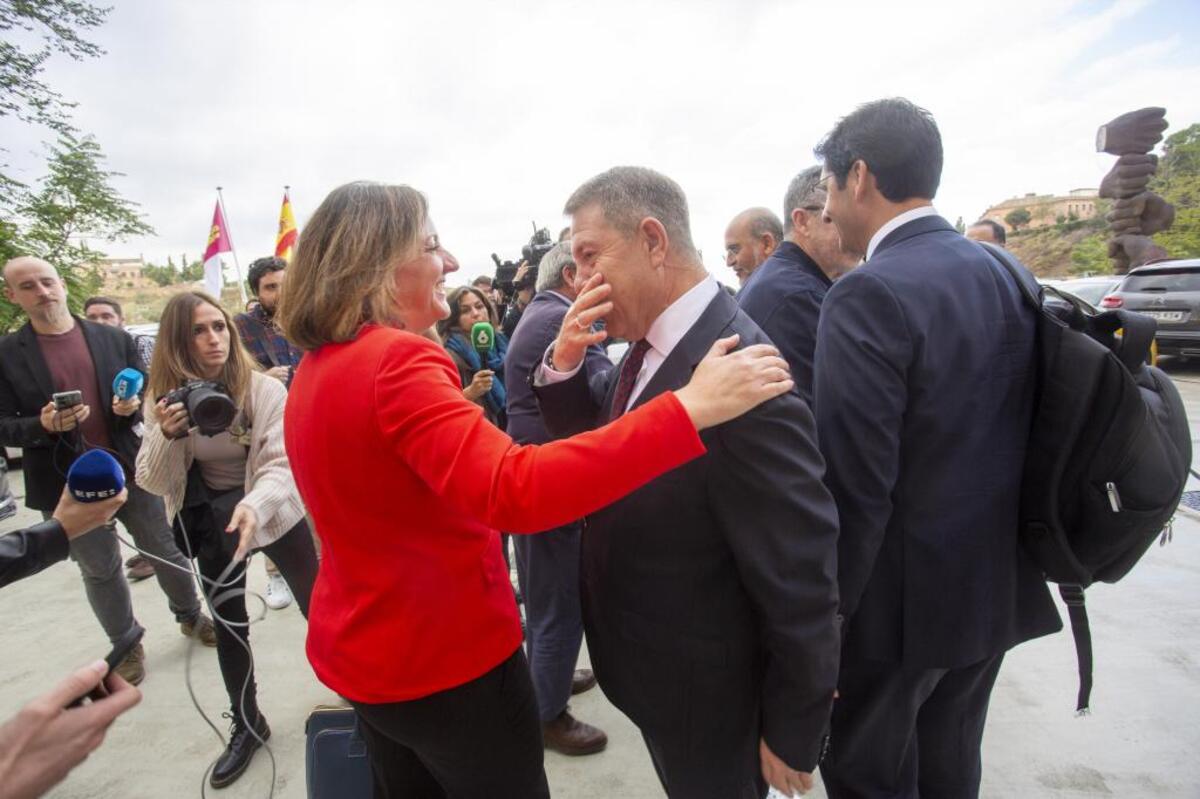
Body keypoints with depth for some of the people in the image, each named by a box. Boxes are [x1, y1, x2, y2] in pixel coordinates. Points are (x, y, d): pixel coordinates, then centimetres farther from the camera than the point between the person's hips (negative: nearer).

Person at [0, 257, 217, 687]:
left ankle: (191, 616, 36)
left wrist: (136, 405, -16)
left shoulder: (114, 338, 2)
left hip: (130, 469, 1)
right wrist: (43, 426, -23)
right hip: (68, 483, -1)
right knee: (100, 570, 14)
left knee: (166, 550, 13)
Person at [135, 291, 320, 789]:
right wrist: (169, 436, -29)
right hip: (212, 522, 3)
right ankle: (246, 723, 34)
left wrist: (255, 504, -47)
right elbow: (153, 483, -9)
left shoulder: (265, 390, -20)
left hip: (274, 510, -3)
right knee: (228, 623, 13)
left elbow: (284, 465, -27)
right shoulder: (166, 398, -9)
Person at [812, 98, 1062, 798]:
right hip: (996, 584, 8)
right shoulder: (1005, 274, 3)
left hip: (903, 598, -8)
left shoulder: (869, 295, -23)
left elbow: (857, 487, -25)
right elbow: (1019, 432, 9)